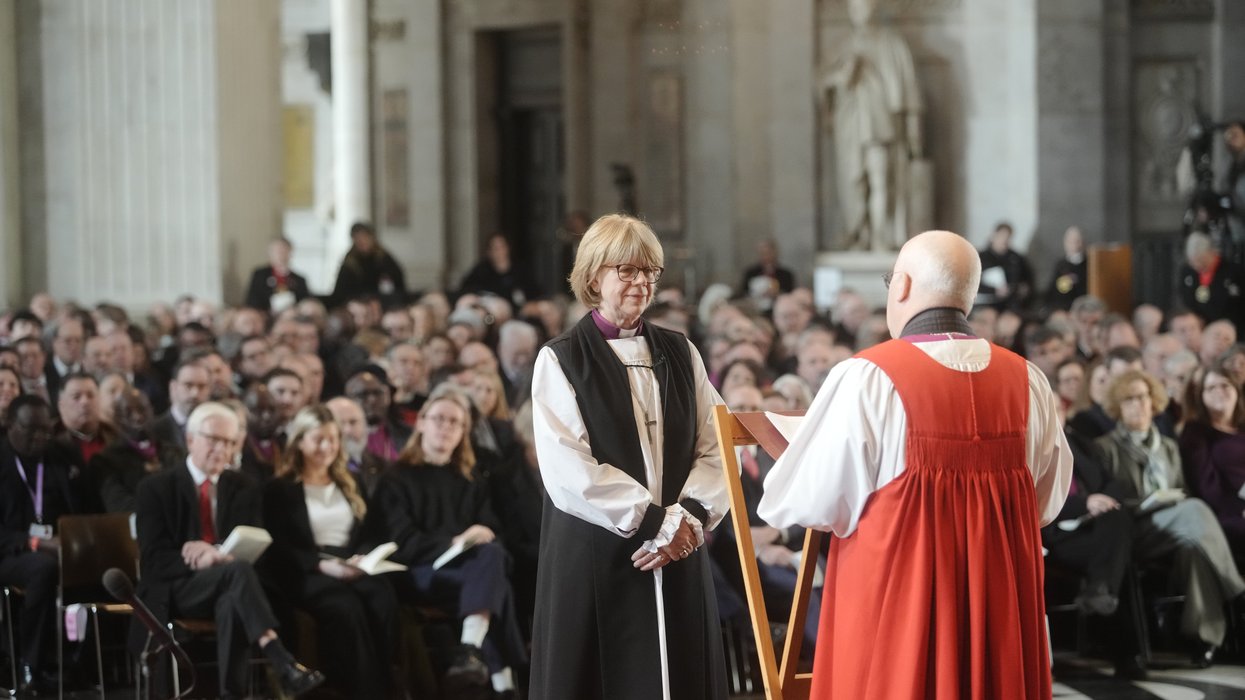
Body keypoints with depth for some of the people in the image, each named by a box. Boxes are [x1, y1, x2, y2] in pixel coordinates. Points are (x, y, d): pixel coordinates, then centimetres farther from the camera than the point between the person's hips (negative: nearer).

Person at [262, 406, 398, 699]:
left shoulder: (351, 486, 25)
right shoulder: (280, 490, 9)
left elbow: (375, 533, 17)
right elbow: (278, 549, -1)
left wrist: (362, 558, -6)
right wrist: (323, 564, -16)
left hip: (355, 569, 4)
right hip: (307, 573, -4)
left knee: (384, 600, -34)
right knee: (345, 607, -39)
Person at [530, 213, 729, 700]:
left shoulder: (679, 354, 11)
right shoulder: (560, 361, -3)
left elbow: (716, 447, 5)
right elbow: (568, 469, -12)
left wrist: (688, 515, -12)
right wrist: (651, 521, -14)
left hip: (677, 555, 4)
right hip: (594, 559, -4)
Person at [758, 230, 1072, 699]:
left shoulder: (867, 379, -13)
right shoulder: (1028, 382, 1)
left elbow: (800, 504, -9)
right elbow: (1047, 503, 12)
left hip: (894, 605, -4)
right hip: (1000, 610, 4)